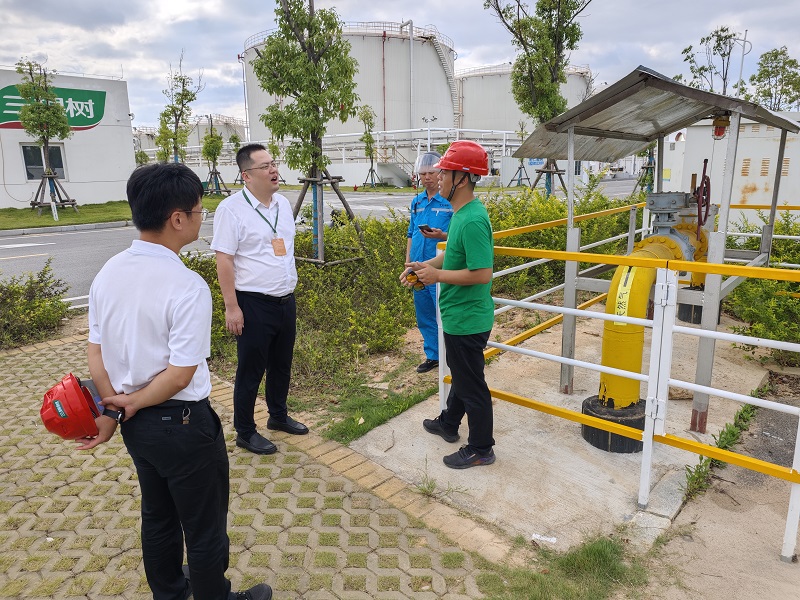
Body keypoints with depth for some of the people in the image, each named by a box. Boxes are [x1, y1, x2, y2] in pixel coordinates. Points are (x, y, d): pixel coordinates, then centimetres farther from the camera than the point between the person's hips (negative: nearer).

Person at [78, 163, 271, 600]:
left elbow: (95, 354, 0)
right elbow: (180, 374, -23)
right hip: (181, 422, -8)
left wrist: (112, 409, 0)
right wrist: (134, 403, -8)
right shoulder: (187, 286, -26)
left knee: (157, 515, 28)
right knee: (204, 529, 15)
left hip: (136, 424, 8)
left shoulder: (107, 273, -3)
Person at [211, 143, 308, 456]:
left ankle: (278, 415, 39)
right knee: (251, 369, 5)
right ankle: (245, 432, 22)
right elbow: (224, 260, -15)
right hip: (253, 304, -7)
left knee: (281, 364, 19)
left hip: (286, 299, 7)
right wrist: (231, 307, -17)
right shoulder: (231, 208, -13)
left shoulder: (283, 204, 8)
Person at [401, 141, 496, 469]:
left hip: (467, 320, -10)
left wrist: (438, 275, -20)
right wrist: (425, 265, 7)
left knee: (471, 383, 6)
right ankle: (448, 423, 47)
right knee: (460, 374, 26)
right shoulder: (461, 213, 6)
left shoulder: (472, 220, -26)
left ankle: (481, 448, 24)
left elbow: (482, 273, -29)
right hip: (459, 315, 10)